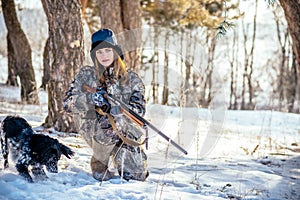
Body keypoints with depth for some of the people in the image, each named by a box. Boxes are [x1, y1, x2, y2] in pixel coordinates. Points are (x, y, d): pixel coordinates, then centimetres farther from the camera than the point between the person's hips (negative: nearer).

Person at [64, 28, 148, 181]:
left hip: (127, 134, 2)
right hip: (96, 133, -2)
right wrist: (91, 99, -21)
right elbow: (68, 103, -2)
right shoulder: (85, 75, 6)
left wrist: (112, 108, -23)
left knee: (137, 176, -13)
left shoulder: (131, 79, 6)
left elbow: (138, 110, -6)